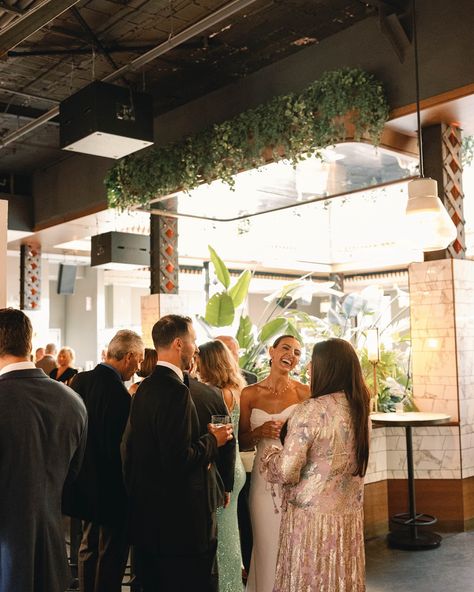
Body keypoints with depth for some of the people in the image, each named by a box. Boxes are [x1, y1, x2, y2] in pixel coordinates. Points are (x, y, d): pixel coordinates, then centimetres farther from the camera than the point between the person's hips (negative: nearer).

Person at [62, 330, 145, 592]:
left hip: (85, 482, 9)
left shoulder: (81, 380, -1)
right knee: (112, 553, 7)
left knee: (89, 546, 23)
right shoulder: (118, 393, -26)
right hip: (110, 487, -8)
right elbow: (119, 447, -24)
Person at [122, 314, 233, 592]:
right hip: (179, 517, -9)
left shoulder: (144, 388, 8)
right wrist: (213, 441, -10)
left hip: (147, 513, 9)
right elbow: (179, 460, -25)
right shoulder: (176, 391, -20)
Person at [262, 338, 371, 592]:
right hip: (350, 514, 6)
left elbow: (287, 472, -19)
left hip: (312, 514, -6)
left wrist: (269, 456, 1)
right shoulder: (358, 407, 2)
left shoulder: (312, 410, -19)